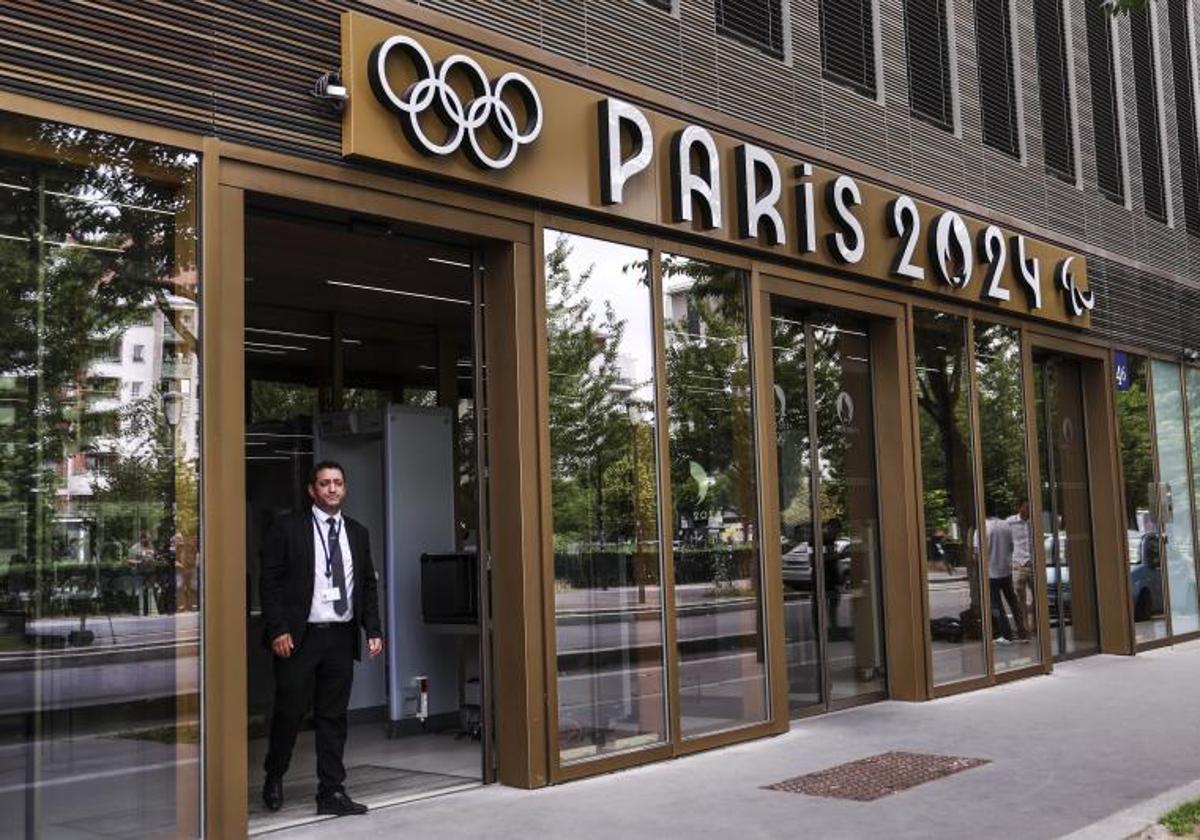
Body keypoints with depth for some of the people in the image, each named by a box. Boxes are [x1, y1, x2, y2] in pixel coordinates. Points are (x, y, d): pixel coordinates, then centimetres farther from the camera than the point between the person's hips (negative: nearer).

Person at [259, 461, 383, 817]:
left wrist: (373, 630, 5)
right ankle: (274, 778, 25)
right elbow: (270, 581, -4)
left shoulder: (357, 533, 13)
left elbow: (368, 585, 14)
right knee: (290, 710, 1)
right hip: (299, 637, -4)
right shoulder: (288, 528, 0)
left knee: (333, 716, 7)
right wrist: (278, 630, -12)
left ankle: (331, 792, 13)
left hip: (341, 637, 4)